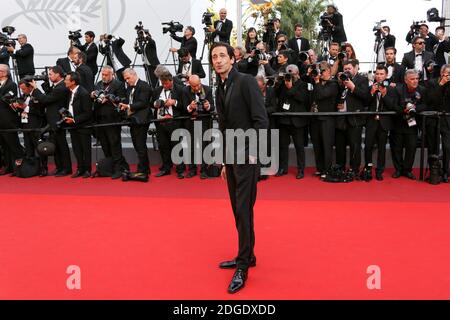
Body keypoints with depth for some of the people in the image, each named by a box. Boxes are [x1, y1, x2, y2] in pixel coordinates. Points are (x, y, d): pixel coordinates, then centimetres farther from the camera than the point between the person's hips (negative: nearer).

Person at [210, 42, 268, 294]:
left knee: (244, 210, -6)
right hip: (231, 157, 8)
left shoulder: (246, 82, -9)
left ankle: (243, 267, 2)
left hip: (247, 156, -8)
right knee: (237, 209, 12)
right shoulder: (220, 91, 14)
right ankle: (246, 255, 25)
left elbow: (262, 120, -15)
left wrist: (251, 152, -19)